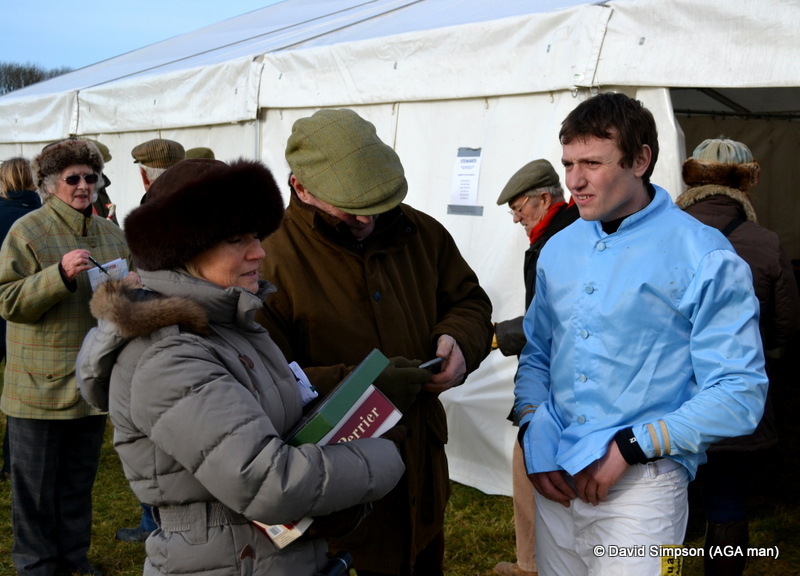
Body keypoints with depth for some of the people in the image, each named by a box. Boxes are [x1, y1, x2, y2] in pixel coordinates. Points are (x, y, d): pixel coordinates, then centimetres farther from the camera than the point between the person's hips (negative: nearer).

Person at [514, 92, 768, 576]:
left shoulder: (705, 259, -10)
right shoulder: (558, 250, 8)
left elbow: (739, 394, -13)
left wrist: (629, 447, -16)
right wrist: (534, 438, 0)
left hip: (640, 487, -5)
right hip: (555, 482, 5)